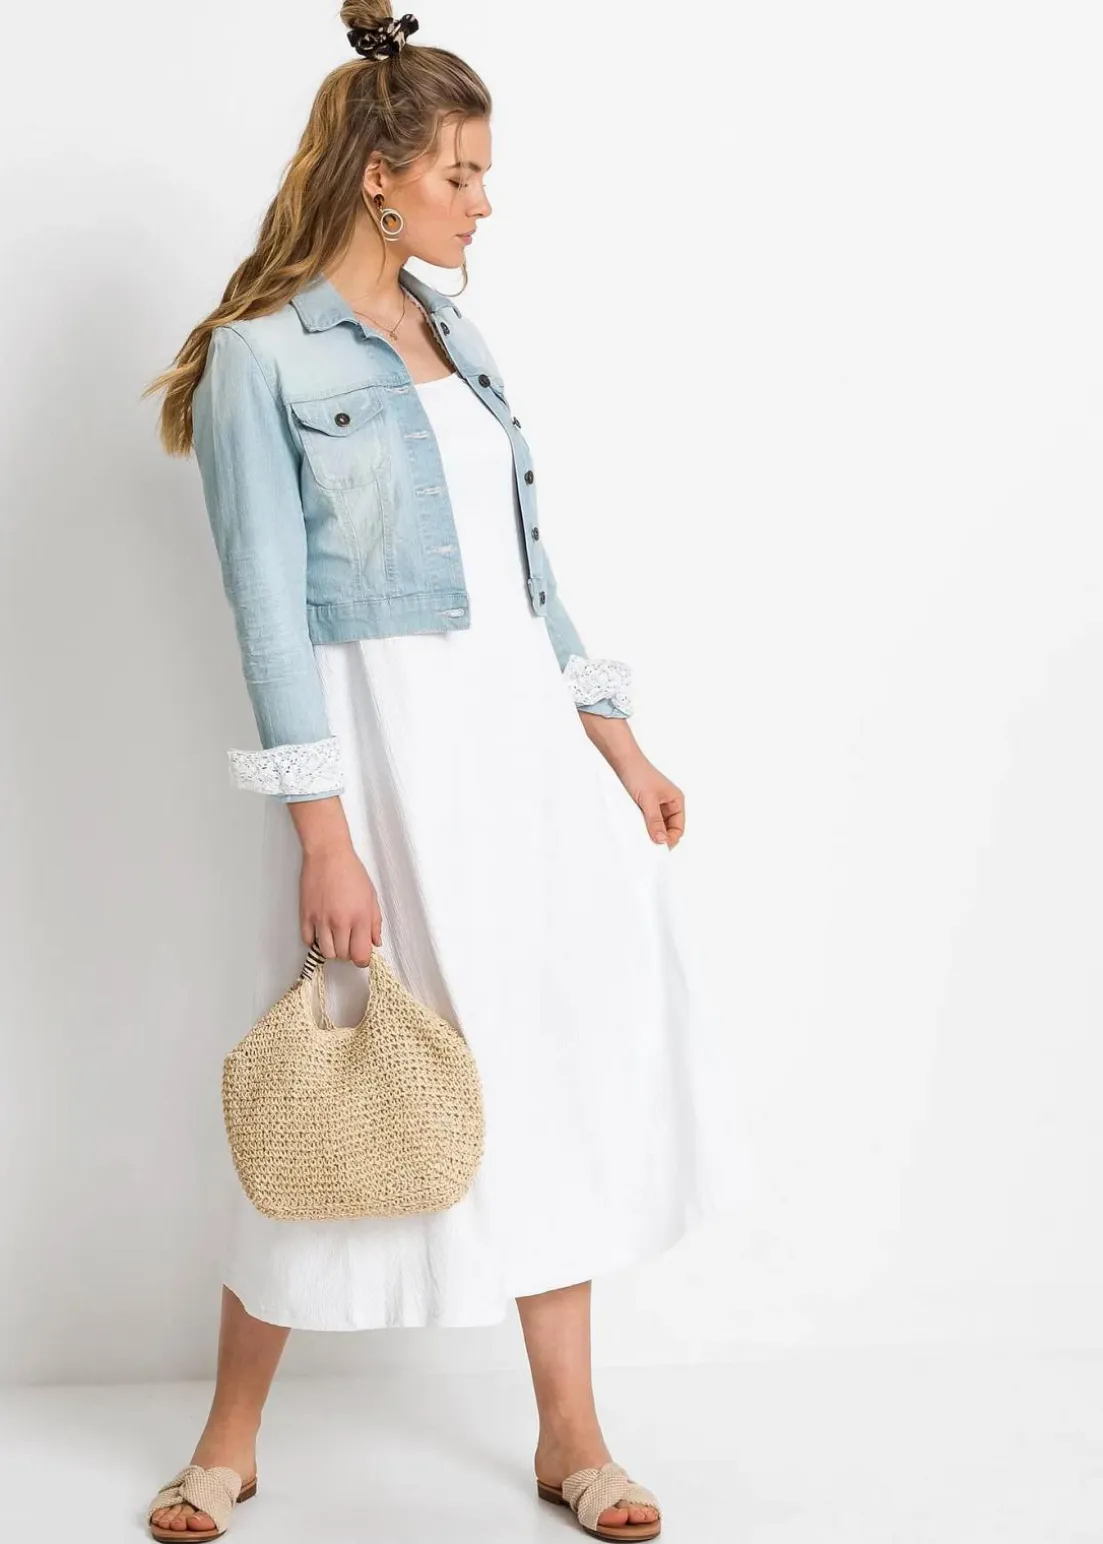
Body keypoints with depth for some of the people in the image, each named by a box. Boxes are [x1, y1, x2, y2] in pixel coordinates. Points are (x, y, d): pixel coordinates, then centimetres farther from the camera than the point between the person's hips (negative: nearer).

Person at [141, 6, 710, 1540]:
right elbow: (271, 610, -13)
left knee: (559, 1061, 7)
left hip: (527, 726, 7)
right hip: (387, 741, -6)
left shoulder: (452, 330, 13)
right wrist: (322, 833, -18)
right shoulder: (263, 355, -8)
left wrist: (618, 739, 12)